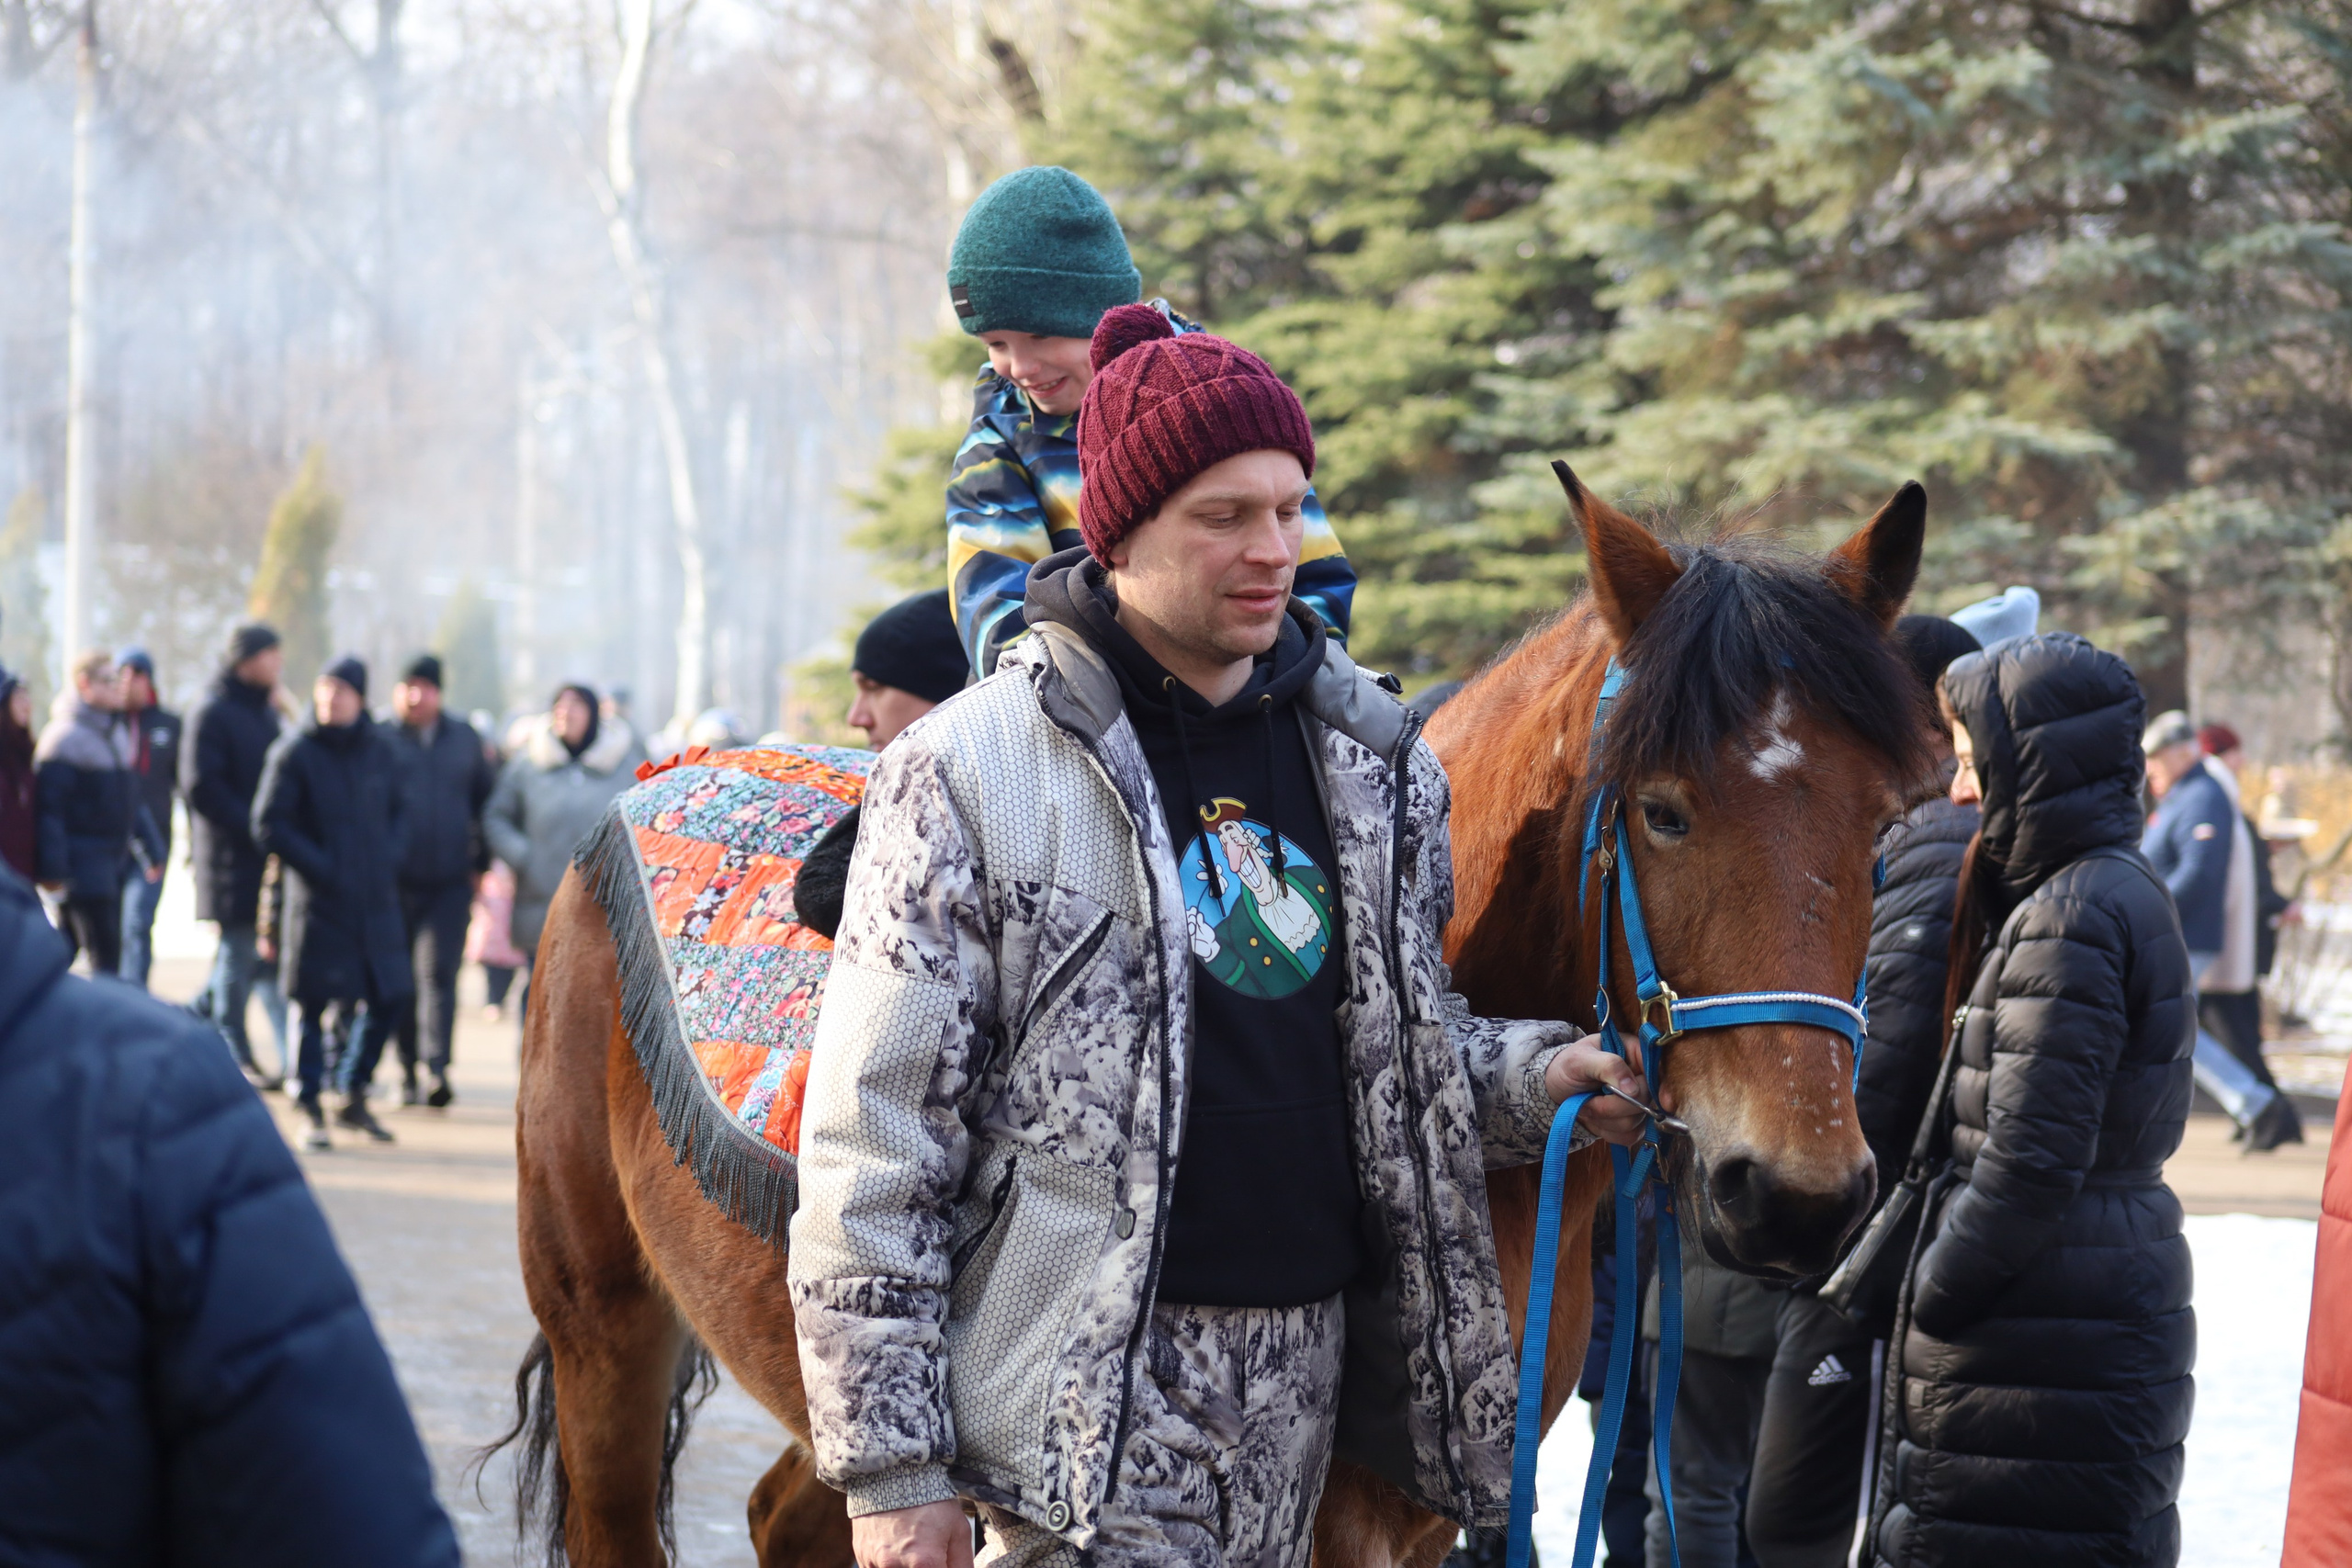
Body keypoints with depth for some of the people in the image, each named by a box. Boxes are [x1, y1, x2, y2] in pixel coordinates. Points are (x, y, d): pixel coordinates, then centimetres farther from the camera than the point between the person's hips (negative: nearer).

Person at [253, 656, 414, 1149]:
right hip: (317, 902, -4)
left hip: (377, 901, 4)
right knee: (314, 1005, -2)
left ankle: (354, 1097, 23)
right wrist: (320, 867, -13)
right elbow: (268, 825, -7)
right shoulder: (295, 752, -6)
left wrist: (391, 854, 1)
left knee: (387, 997, 5)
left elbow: (399, 809, 19)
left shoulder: (381, 751, 7)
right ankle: (311, 1112, 7)